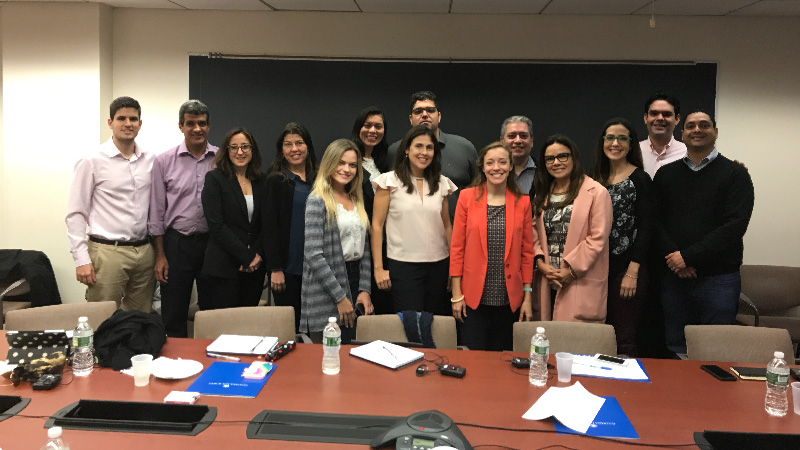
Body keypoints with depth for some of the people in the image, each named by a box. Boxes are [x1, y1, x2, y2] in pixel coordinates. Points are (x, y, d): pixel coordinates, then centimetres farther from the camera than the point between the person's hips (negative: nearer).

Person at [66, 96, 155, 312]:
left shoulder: (150, 161, 9)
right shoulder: (93, 162, -4)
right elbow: (75, 214, -3)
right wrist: (81, 259, -9)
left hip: (145, 251, 4)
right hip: (107, 252, -4)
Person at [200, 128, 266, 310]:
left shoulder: (260, 182, 12)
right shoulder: (215, 179, -2)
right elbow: (216, 225, -10)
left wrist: (257, 255, -4)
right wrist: (247, 257, -12)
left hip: (254, 268, 4)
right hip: (223, 269, -4)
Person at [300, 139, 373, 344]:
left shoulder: (357, 201, 13)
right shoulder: (317, 201, -7)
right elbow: (313, 254, -15)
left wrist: (365, 289, 3)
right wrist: (340, 297, -14)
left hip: (355, 279, 6)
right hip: (327, 296, -6)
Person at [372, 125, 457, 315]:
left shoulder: (442, 183, 10)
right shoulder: (390, 181, -1)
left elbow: (446, 225, 15)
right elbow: (377, 226, -2)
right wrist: (378, 268, -7)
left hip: (438, 264, 4)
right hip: (403, 264, -4)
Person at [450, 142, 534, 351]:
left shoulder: (523, 202, 3)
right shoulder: (467, 197, -2)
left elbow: (527, 252, 6)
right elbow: (457, 247, -1)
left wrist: (527, 297, 3)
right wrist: (456, 294, -4)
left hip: (509, 299, 2)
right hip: (473, 296, -1)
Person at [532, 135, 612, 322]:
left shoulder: (596, 192, -2)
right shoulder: (542, 195, 17)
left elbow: (598, 238, -8)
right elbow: (535, 234, 13)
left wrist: (571, 270, -12)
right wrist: (540, 262, -4)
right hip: (549, 284, 5)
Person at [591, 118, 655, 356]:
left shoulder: (639, 179, -5)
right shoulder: (596, 179, 12)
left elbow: (645, 228, -9)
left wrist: (633, 273, -15)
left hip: (627, 270, -6)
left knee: (625, 339, -1)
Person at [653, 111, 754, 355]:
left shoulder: (735, 174, 2)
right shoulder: (666, 174, 12)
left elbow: (735, 225, -10)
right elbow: (655, 221, 5)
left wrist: (689, 256, -14)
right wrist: (673, 257, -11)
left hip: (718, 277, -2)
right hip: (674, 276, 3)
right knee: (676, 348, 9)